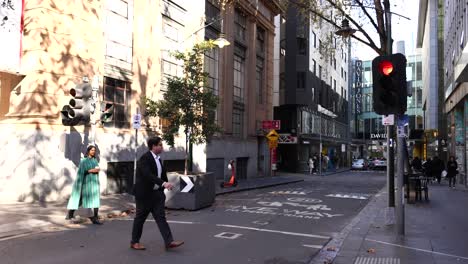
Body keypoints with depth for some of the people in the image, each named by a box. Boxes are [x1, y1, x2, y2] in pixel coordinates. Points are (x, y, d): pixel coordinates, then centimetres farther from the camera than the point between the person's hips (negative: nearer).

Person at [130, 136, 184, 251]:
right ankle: (134, 242, 23)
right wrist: (163, 183, -39)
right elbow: (148, 175, -30)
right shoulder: (144, 158, -17)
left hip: (157, 193, 7)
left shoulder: (158, 159, 9)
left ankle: (169, 242, -2)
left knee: (161, 217, 2)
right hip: (144, 194, -7)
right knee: (140, 218, 7)